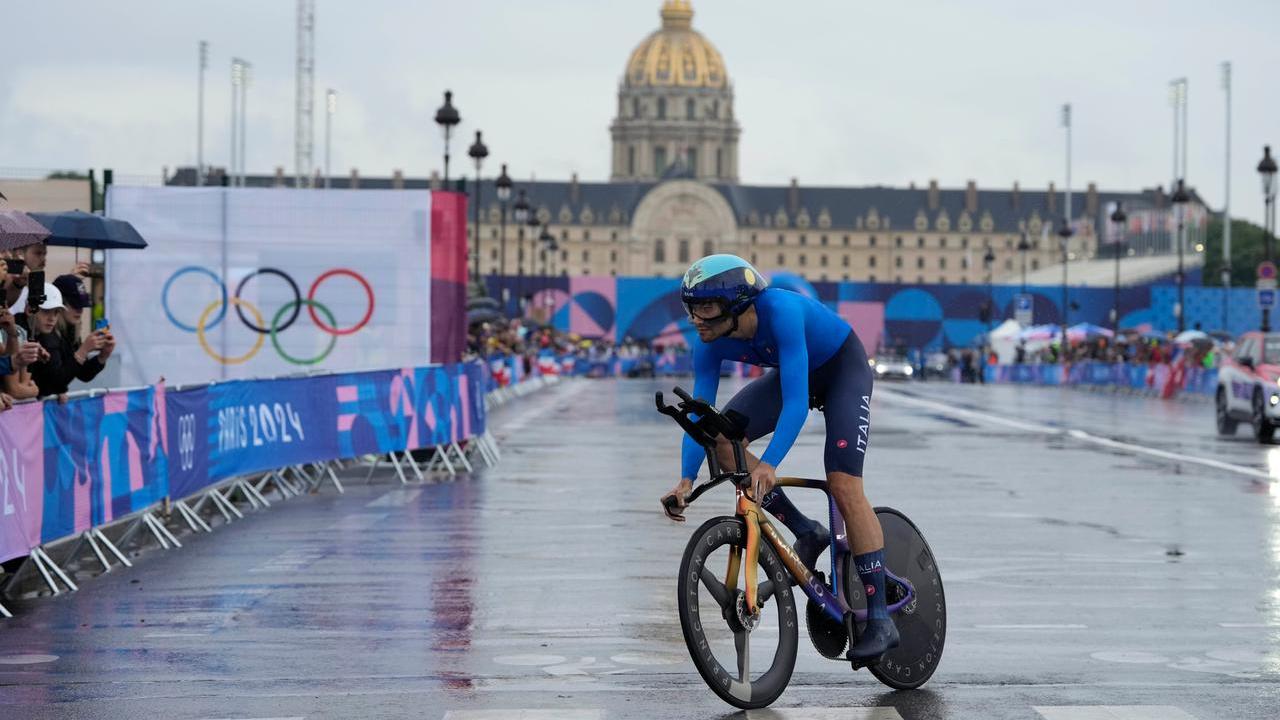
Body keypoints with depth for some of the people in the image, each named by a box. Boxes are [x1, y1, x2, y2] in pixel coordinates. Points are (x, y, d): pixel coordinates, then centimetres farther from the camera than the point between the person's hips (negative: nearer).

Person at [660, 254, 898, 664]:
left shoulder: (781, 311, -39)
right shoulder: (711, 344, -20)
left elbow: (796, 401, -44)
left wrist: (769, 465, -55)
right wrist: (686, 481, -35)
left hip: (843, 368, -6)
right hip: (797, 370, 6)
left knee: (843, 485, -20)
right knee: (722, 437, -16)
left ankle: (880, 621, -17)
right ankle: (806, 533, -2)